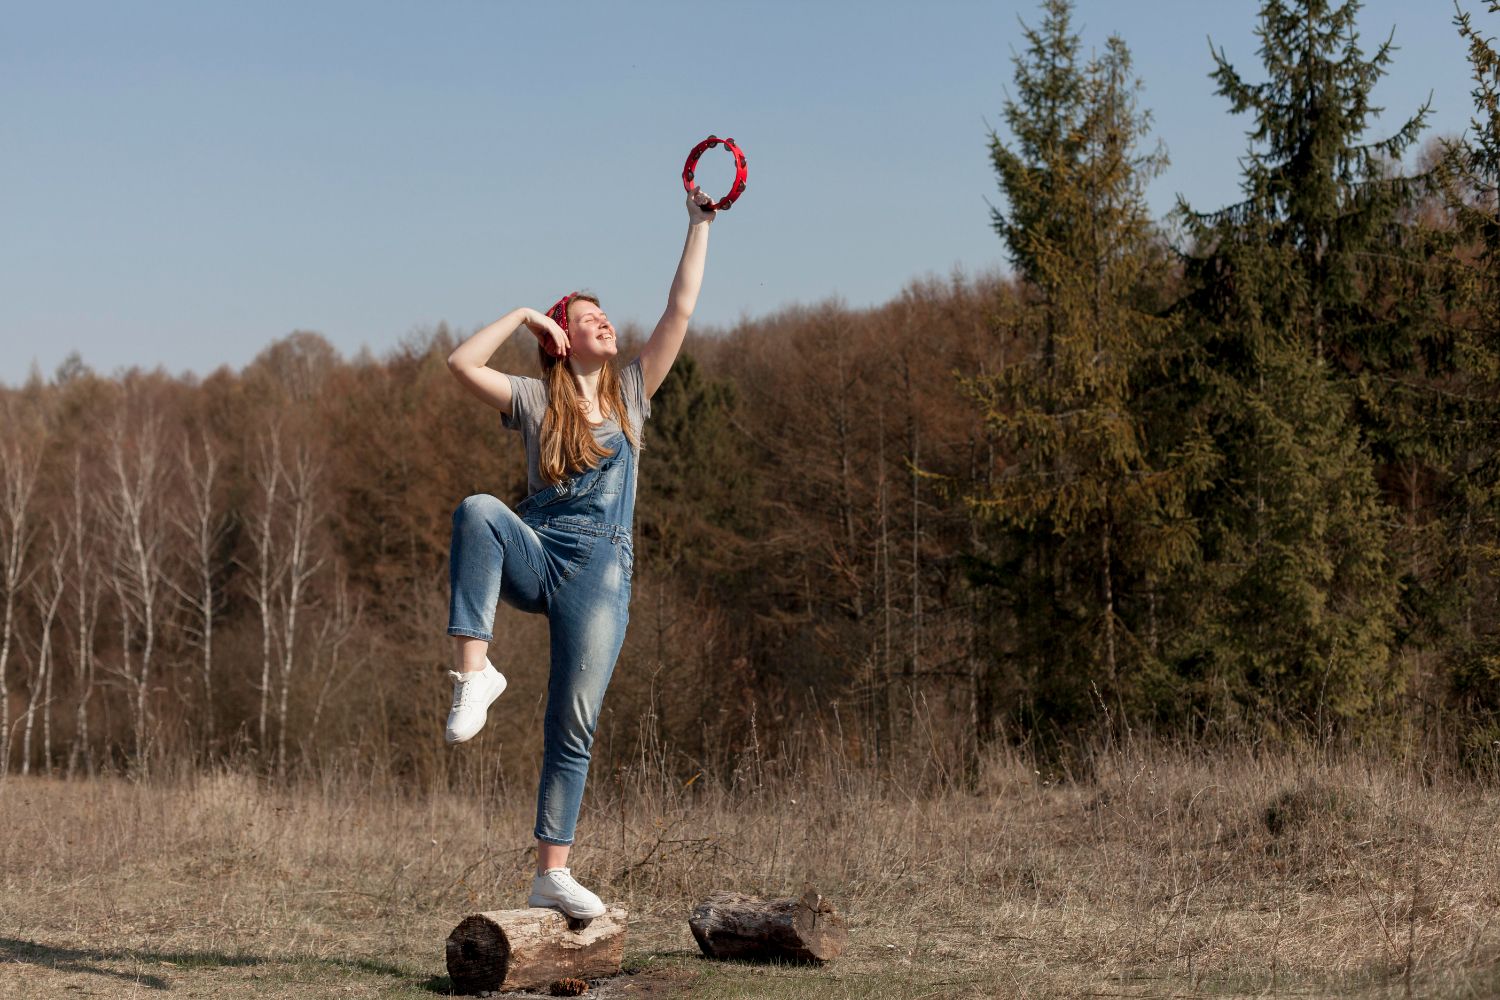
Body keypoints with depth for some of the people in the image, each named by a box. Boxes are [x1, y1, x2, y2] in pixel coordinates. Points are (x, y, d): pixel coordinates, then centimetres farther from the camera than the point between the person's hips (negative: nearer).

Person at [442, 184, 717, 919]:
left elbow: (680, 310, 8)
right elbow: (461, 364, -7)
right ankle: (474, 670, -36)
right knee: (477, 511, -35)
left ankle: (551, 875, -1)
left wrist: (700, 225, 6)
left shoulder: (631, 392, 13)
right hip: (533, 555, -1)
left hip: (599, 573, 1)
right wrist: (522, 315, 0)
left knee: (573, 728, -5)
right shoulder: (536, 399, 8)